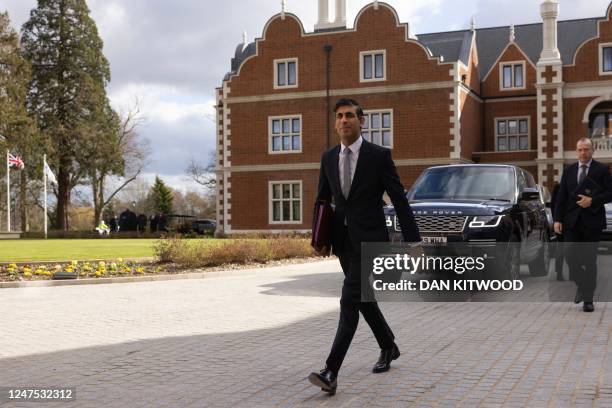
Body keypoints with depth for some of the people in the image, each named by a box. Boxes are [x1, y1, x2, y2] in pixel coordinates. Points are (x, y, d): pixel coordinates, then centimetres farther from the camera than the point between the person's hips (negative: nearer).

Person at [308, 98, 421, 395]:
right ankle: (389, 347, 40)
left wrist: (412, 241, -7)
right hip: (342, 241, 6)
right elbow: (322, 200, 15)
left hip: (369, 240, -6)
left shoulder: (379, 155, -8)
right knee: (363, 299, 17)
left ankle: (331, 372, -18)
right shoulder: (328, 158, 7)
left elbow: (399, 200, -7)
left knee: (349, 302, -15)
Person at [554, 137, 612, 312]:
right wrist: (558, 219, 0)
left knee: (590, 260, 1)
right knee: (571, 258, -2)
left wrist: (592, 200, -16)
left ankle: (588, 299, 7)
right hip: (572, 222, 3)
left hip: (592, 221, -3)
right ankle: (582, 286, 25)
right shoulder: (568, 171, 11)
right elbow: (561, 197, 8)